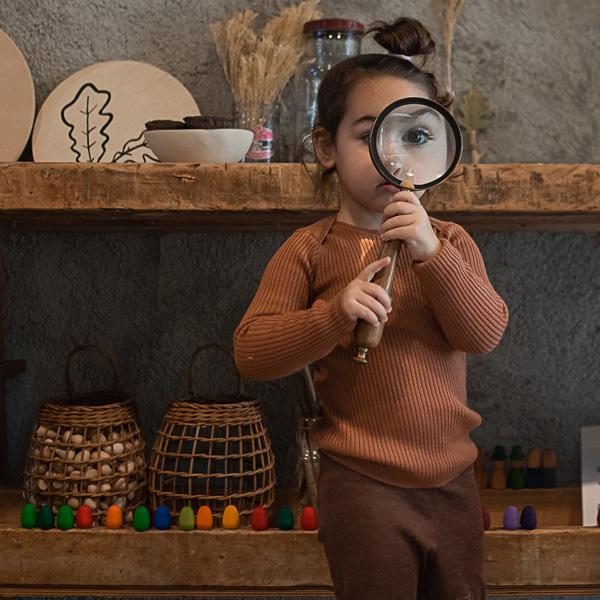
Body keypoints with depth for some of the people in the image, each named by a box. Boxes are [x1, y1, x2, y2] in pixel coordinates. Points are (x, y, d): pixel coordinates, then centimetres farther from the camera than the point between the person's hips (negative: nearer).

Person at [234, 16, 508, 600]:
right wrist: (336, 314, -25)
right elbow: (249, 350, -11)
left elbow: (486, 332, -8)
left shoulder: (449, 241, 5)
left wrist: (432, 252, -20)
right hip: (365, 488, -4)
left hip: (452, 482, 4)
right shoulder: (312, 250, -5)